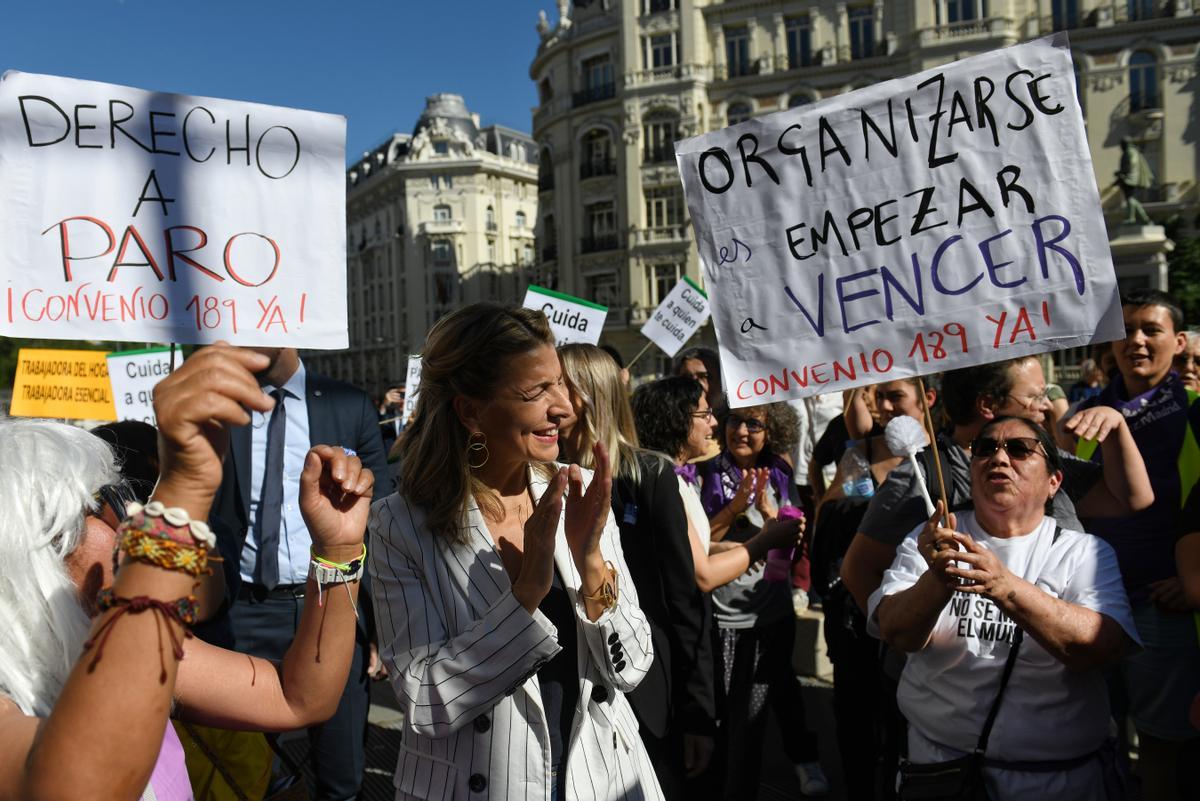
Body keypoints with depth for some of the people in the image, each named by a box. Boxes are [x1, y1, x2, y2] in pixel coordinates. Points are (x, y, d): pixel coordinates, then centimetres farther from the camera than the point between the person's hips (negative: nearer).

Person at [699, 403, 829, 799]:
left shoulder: (778, 474, -1)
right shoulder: (707, 474, -11)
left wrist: (768, 510, -19)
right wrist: (736, 507, -24)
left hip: (773, 610, 3)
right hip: (723, 614, -2)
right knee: (727, 710, 11)